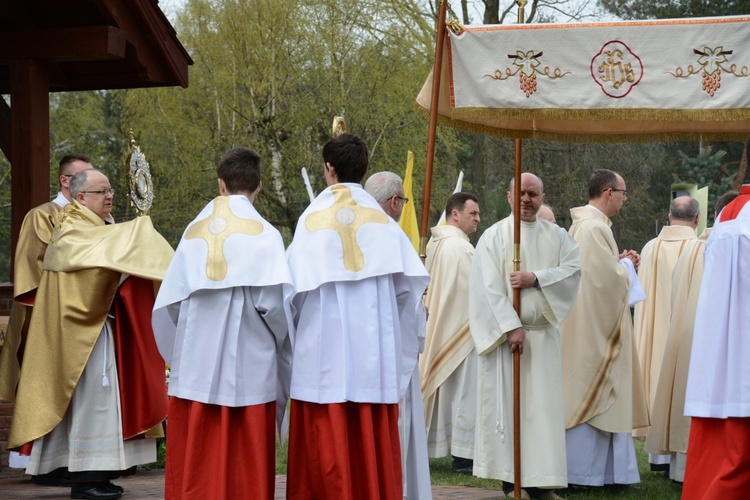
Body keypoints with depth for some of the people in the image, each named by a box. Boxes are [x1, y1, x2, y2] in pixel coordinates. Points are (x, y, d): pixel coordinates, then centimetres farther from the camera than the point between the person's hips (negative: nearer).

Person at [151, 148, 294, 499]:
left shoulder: (194, 232, 6)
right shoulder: (263, 235, -5)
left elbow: (169, 303, 4)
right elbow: (276, 303, -12)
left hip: (195, 371, 3)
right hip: (248, 373, -3)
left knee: (196, 471, 7)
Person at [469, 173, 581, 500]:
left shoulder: (556, 236, 11)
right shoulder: (494, 236, -1)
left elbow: (574, 269, -1)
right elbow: (489, 286, -8)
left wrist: (536, 278, -15)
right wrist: (511, 326, -16)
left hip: (544, 334, 3)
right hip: (504, 334, -3)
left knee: (544, 406, 1)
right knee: (507, 404, -2)